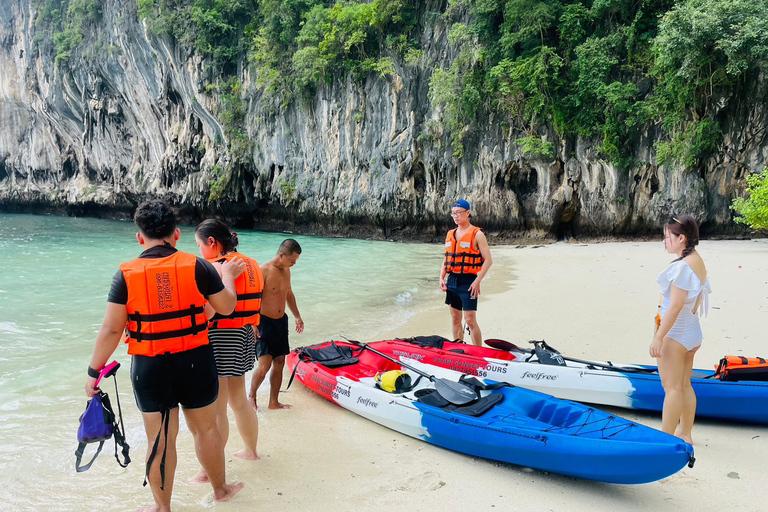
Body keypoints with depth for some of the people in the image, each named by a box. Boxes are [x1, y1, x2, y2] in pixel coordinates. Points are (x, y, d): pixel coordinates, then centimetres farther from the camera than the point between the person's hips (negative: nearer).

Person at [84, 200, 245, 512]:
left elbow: (111, 329, -8)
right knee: (206, 429, 18)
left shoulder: (126, 274, -7)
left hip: (149, 368, 0)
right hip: (195, 362, 0)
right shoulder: (197, 267, -7)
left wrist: (94, 372, 2)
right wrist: (227, 275, 18)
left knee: (159, 440, 13)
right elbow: (227, 307, 1)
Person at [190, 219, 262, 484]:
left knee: (215, 409, 0)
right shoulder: (251, 265, 9)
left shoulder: (215, 267, -17)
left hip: (220, 340, -9)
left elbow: (207, 312, -26)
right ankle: (251, 450, 39)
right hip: (244, 337, 9)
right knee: (239, 399, 24)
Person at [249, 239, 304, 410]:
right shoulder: (263, 271, -17)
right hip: (264, 322, -7)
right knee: (265, 365, -9)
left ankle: (273, 402, 20)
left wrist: (297, 316, 24)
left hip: (281, 321, 7)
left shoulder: (286, 270, 7)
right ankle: (251, 395, 16)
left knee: (279, 363, 8)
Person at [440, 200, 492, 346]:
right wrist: (442, 277, 8)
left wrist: (477, 281, -17)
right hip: (452, 280, 6)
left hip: (468, 282, -6)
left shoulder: (477, 234, -5)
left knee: (470, 320, -10)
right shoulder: (450, 234, 14)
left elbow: (488, 260, -8)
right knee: (455, 319, 11)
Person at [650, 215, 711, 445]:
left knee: (671, 387, -2)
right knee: (684, 385, 17)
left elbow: (675, 305, -24)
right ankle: (685, 434, 27)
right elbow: (695, 300, 13)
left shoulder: (683, 266, -21)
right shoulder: (698, 262, 8)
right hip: (692, 332, 10)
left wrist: (658, 337, -21)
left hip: (675, 334, -10)